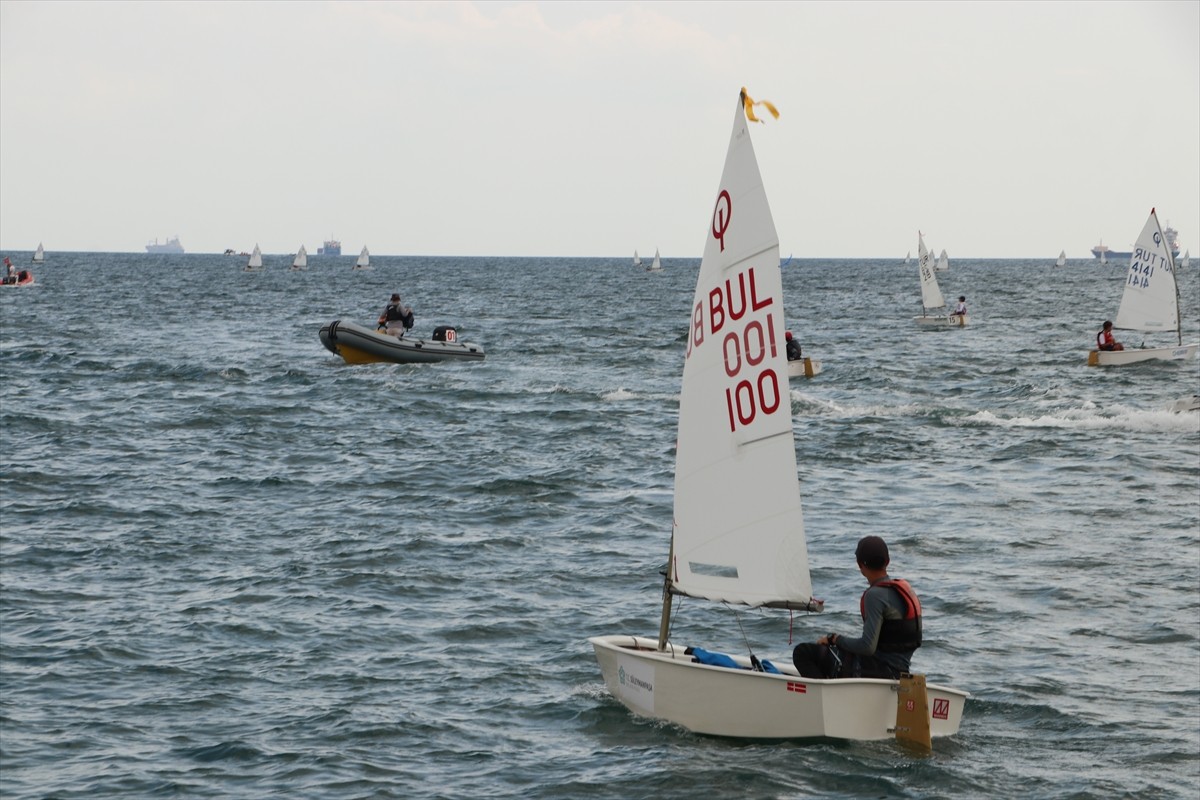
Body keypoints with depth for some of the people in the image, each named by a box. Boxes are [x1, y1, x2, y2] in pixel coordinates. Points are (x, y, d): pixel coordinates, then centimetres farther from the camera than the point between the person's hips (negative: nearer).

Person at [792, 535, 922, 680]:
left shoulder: (875, 595, -19)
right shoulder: (907, 589, 9)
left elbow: (867, 647, -25)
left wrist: (835, 639, -9)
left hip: (873, 671, -9)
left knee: (803, 652, -6)